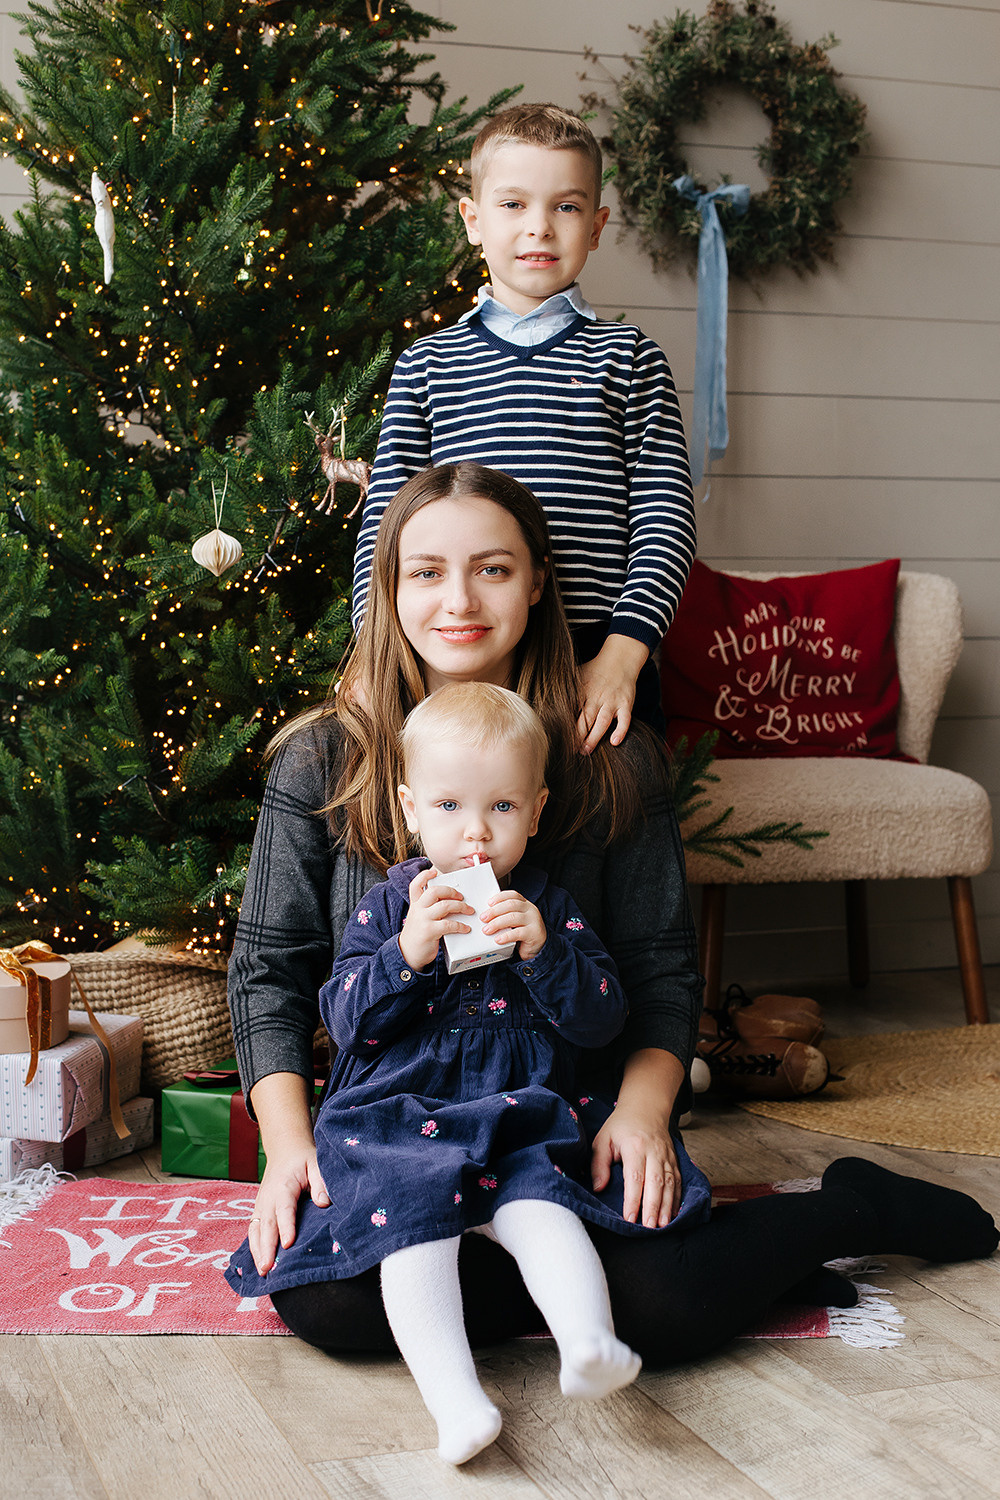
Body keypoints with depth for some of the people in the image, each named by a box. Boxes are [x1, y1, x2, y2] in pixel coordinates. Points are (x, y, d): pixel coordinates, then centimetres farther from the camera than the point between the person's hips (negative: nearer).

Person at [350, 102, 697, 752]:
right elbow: (385, 524, 9)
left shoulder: (629, 357, 8)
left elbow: (665, 517, 1)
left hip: (601, 672, 0)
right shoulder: (426, 365, 11)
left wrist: (623, 652, -11)